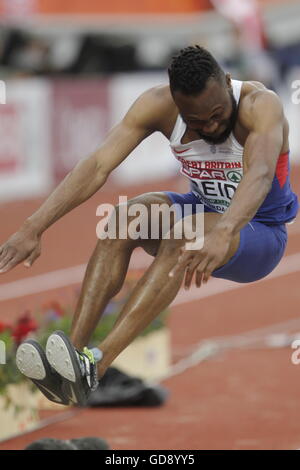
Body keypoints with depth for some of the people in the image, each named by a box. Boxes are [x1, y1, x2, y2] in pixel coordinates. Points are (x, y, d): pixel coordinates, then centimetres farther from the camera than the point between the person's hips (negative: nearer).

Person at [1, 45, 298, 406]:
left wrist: (223, 234, -66)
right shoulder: (159, 106, -16)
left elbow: (260, 174, -47)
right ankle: (72, 353, -39)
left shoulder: (260, 105, -28)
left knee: (182, 237, -36)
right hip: (202, 211, 5)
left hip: (260, 231, -5)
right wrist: (35, 225, -38)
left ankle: (94, 367, -49)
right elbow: (98, 165, -25)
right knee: (125, 216, -27)